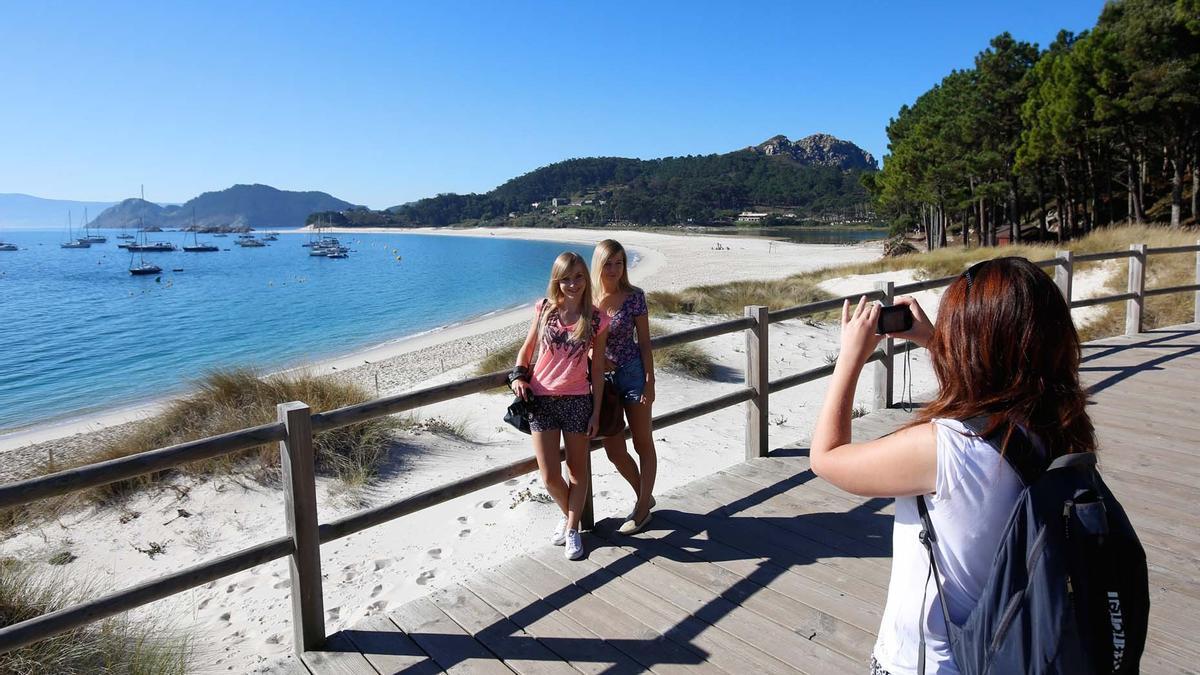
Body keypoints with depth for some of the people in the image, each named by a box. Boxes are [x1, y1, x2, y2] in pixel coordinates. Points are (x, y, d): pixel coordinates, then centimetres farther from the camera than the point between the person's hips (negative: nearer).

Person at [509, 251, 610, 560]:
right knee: (549, 476, 3)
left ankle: (572, 527, 31)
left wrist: (596, 412, 0)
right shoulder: (545, 308, -1)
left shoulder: (596, 320, -4)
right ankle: (568, 513, 34)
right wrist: (519, 376, -7)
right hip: (540, 399, 1)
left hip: (577, 400, -1)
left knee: (577, 469, 12)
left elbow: (597, 368, 0)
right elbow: (527, 348, 11)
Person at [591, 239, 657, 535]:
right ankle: (644, 496, 32)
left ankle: (643, 508, 23)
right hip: (601, 378, 4)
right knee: (614, 450, 9)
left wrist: (650, 382, -9)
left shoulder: (635, 296, -7)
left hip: (632, 373, -3)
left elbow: (644, 341, -5)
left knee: (643, 444, 8)